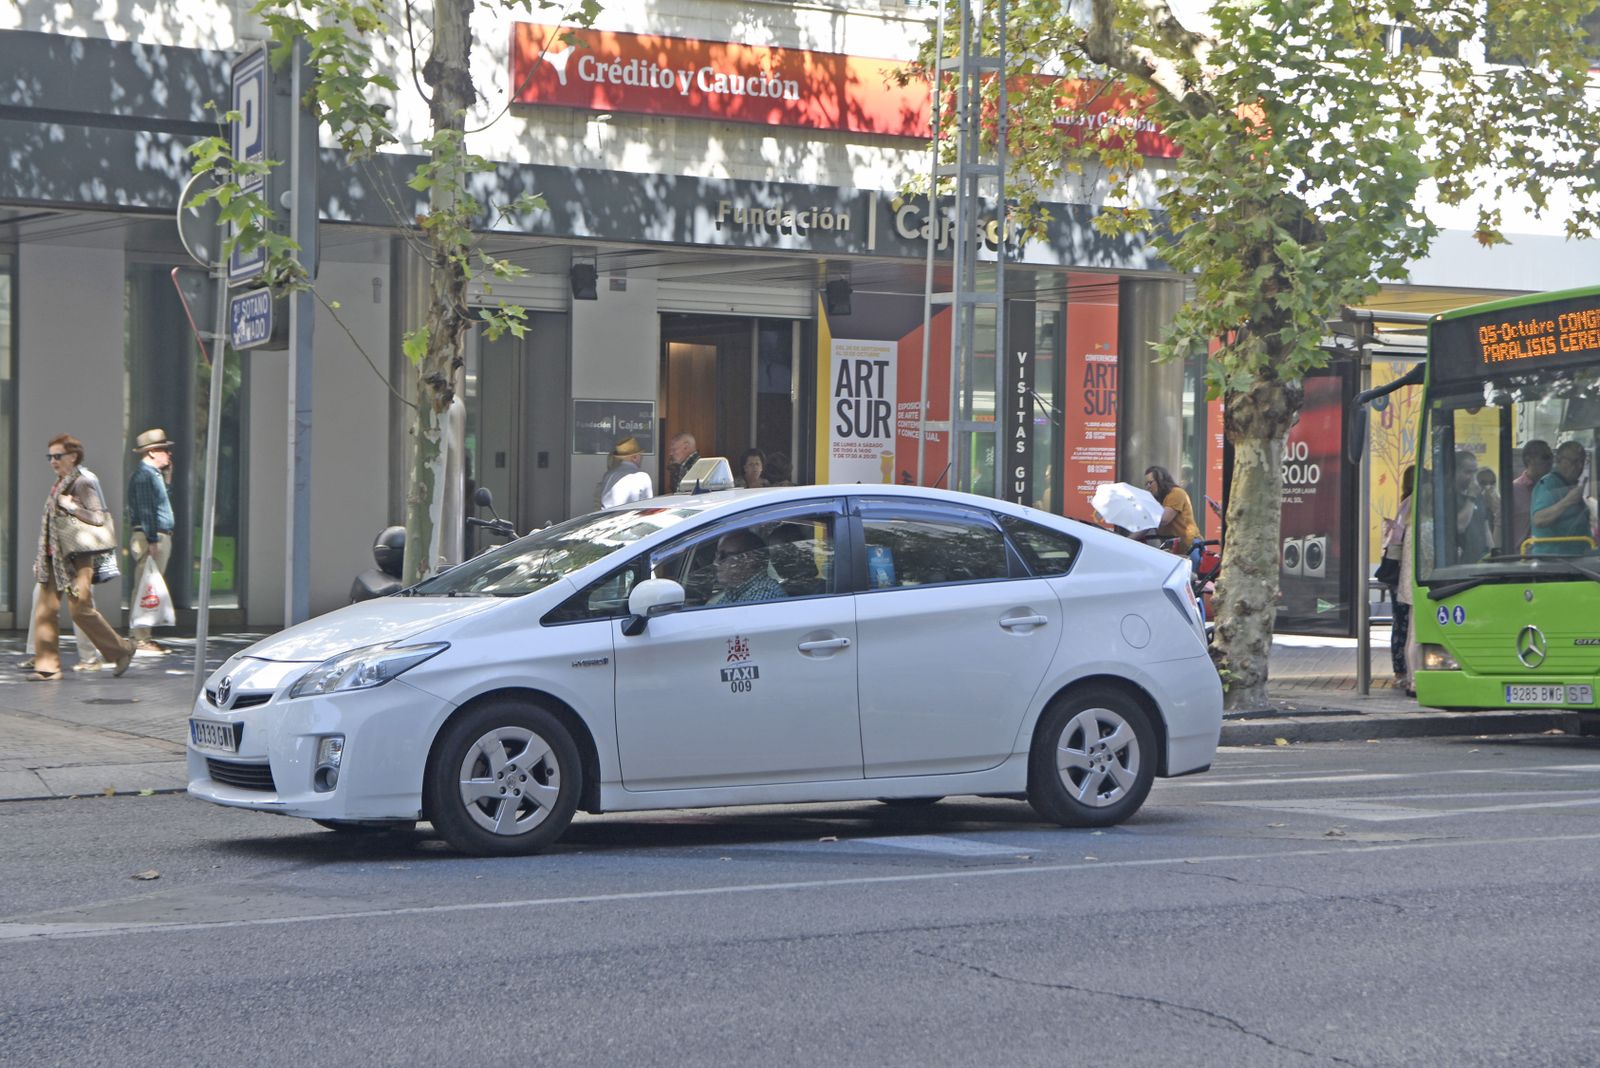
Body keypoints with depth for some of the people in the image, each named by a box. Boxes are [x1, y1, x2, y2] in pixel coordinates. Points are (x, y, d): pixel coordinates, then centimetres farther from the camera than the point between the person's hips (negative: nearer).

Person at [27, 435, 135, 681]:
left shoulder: (83, 482, -11)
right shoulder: (60, 483, 15)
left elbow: (98, 518, -18)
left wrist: (70, 506, -20)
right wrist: (43, 555, 17)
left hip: (76, 558, -8)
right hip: (54, 557, 8)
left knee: (81, 610, -7)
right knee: (45, 608, 1)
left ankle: (120, 651, 10)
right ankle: (47, 666, 3)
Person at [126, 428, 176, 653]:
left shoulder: (153, 473, 18)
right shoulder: (144, 474, -13)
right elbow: (146, 509, -19)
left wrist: (167, 476, 18)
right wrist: (152, 541, -22)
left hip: (159, 537, 10)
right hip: (148, 537, -10)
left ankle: (138, 636, 18)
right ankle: (141, 639, -10)